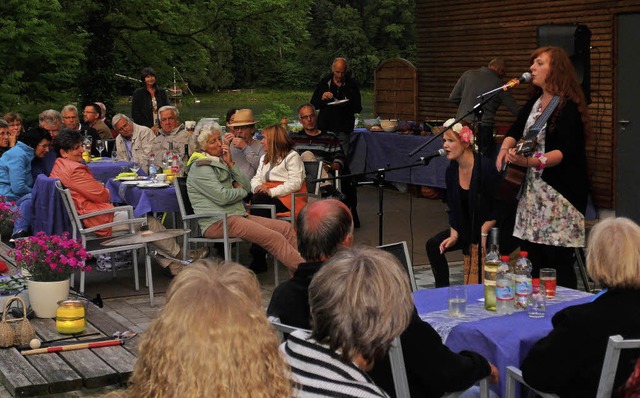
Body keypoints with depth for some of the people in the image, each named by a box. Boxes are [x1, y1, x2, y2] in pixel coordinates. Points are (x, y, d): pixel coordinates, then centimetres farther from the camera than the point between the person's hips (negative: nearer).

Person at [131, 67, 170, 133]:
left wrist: (159, 126, -5)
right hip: (145, 130, -2)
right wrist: (150, 127, -8)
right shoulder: (138, 93, 5)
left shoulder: (162, 92, 12)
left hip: (161, 128, 2)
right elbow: (135, 114, 0)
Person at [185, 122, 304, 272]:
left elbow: (247, 187, 15)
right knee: (274, 238, -24)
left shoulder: (221, 163, 23)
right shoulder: (200, 167, -5)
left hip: (238, 216, 9)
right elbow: (222, 197, -16)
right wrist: (241, 192, 4)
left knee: (286, 228, -8)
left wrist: (231, 163, 5)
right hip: (216, 222, -9)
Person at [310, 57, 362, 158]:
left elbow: (358, 108, 6)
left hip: (343, 130, -1)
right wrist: (322, 99, -12)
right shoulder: (324, 83, 8)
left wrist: (347, 105, -14)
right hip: (326, 127, 1)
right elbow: (313, 105, 9)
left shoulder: (352, 85, 5)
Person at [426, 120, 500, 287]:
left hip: (492, 229, -7)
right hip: (467, 228, 7)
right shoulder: (451, 170, 0)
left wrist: (483, 234, -20)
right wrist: (454, 236, -4)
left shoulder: (485, 166, -22)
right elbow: (453, 208, 7)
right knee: (433, 245, -7)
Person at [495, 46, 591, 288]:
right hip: (533, 189, 8)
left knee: (558, 260, -8)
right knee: (530, 255, 7)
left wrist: (530, 161, -36)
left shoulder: (569, 105, -12)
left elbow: (565, 151, -21)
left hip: (560, 193, -8)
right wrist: (505, 148, -11)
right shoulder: (534, 102, 14)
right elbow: (515, 131, 13)